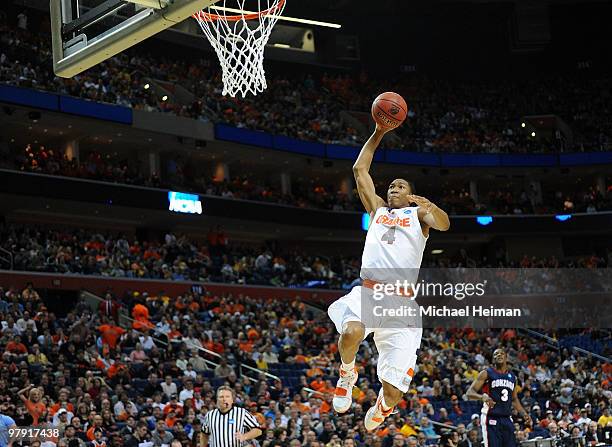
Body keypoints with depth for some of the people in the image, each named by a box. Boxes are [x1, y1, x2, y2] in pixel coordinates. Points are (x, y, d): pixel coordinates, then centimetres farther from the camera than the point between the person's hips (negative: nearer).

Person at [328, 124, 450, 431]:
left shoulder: (418, 213, 18)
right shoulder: (377, 208, 27)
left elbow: (444, 224, -4)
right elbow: (359, 169, 25)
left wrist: (431, 207, -26)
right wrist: (378, 134, 20)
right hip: (368, 291, 2)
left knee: (394, 393, -11)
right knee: (352, 332, -37)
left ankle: (382, 405, 29)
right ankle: (347, 372, -2)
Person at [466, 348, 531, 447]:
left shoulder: (512, 377, 16)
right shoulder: (486, 373, -1)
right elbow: (469, 393, -8)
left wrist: (524, 414, 14)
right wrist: (482, 397, -29)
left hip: (507, 420, 6)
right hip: (491, 419, -6)